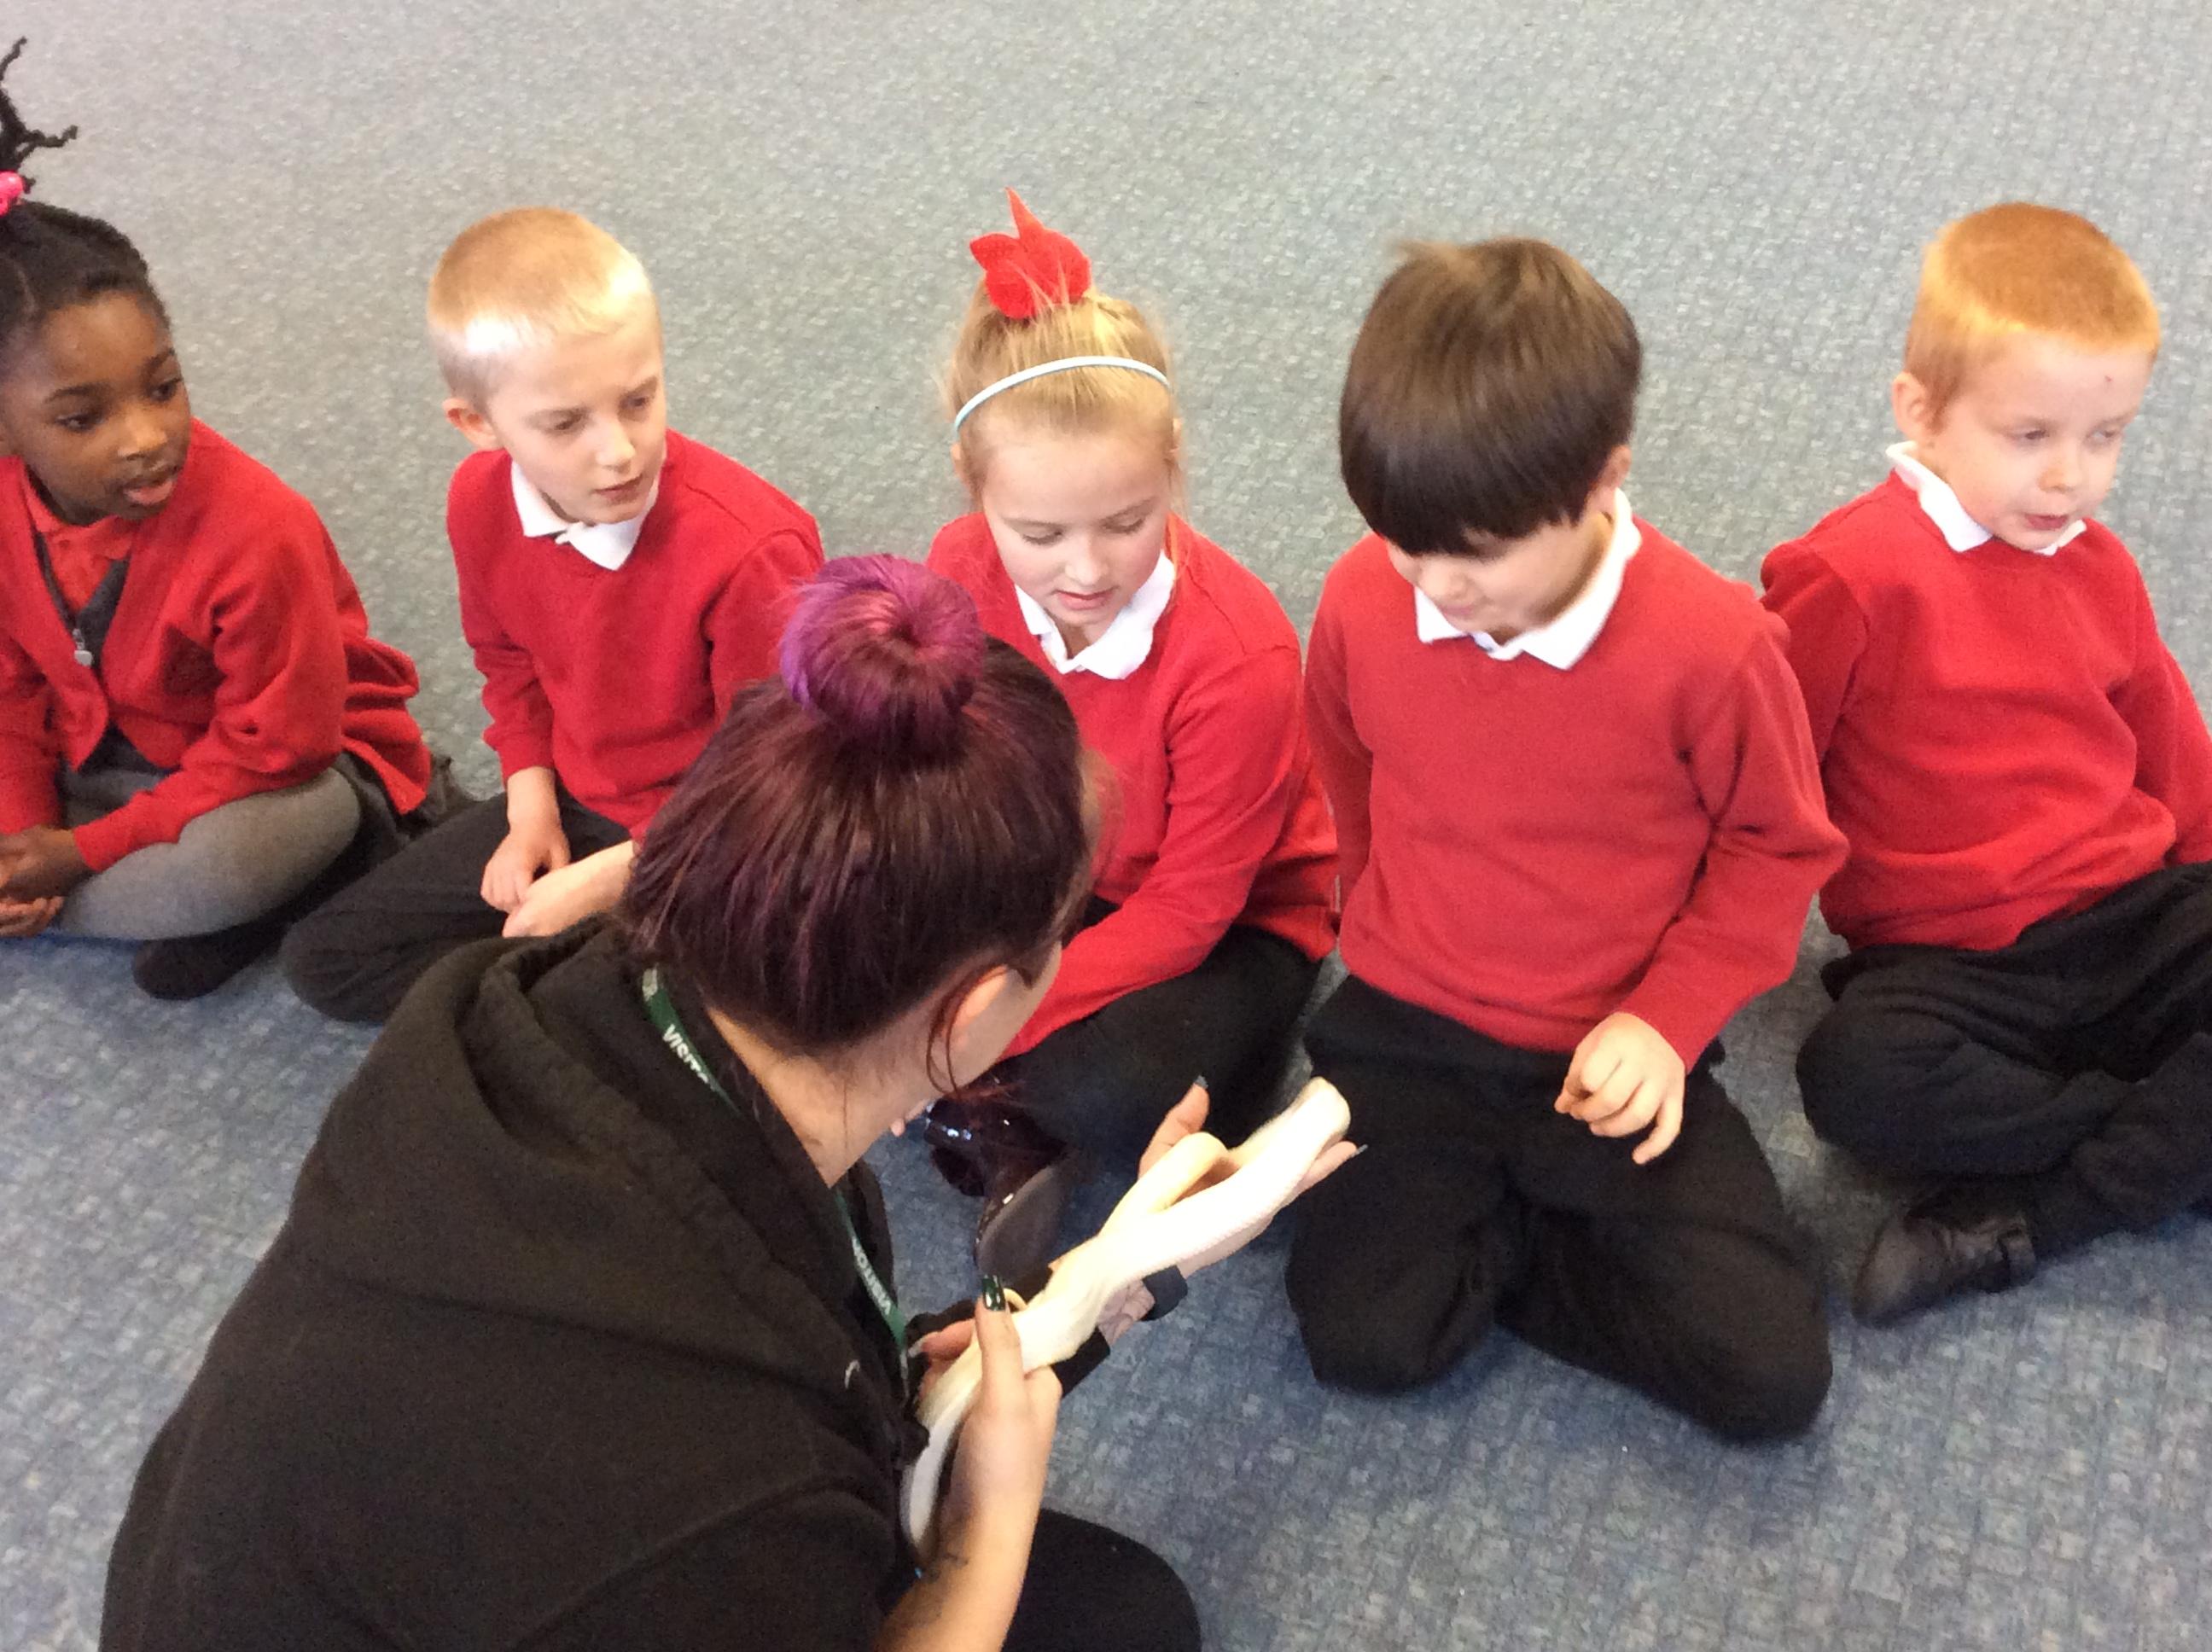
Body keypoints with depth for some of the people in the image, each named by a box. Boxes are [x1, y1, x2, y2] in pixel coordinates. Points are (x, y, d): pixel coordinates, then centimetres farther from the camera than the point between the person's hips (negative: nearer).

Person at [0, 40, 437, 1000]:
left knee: (228, 861, -38)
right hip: (109, 751, 7)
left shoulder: (257, 535, -30)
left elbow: (274, 747, -24)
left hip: (288, 771, -7)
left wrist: (85, 852, -22)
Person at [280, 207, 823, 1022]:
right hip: (575, 803, 7)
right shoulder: (481, 500, -11)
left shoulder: (752, 551, -31)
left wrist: (602, 880, -20)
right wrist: (532, 811, -1)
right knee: (327, 959, 6)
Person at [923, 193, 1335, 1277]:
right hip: (1038, 876, 5)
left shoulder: (1237, 655, -32)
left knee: (1113, 1095, -34)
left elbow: (1188, 910, -24)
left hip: (1230, 923, -5)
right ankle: (1003, 1137, -9)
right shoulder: (962, 571, -18)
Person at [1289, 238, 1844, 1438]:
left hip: (1611, 1061, -1)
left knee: (1769, 1374, -10)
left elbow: (1774, 850, -5)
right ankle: (1475, 1210, 13)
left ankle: (1493, 1231, 9)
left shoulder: (1711, 643, -20)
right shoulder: (1362, 601, -12)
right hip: (1405, 1033, 1)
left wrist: (1666, 1018, -14)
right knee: (1363, 1337, -16)